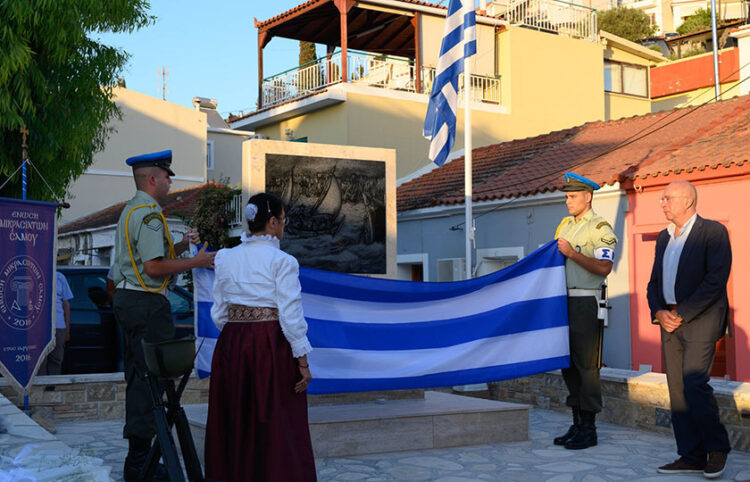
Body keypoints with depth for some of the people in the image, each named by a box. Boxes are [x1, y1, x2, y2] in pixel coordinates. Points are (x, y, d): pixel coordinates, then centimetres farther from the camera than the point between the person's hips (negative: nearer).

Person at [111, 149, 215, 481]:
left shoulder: (131, 211, 18)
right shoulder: (149, 213, -15)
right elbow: (154, 267, -21)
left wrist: (180, 246, 14)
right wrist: (196, 261, -13)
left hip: (127, 299, 11)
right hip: (147, 303, -11)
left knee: (137, 377, 14)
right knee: (150, 379, -7)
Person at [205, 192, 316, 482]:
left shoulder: (225, 259, 5)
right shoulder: (282, 262, -11)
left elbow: (219, 313, 9)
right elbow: (291, 317, -13)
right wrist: (303, 362, -7)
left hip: (231, 345, 5)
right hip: (272, 345, -5)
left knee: (235, 423, 15)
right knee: (277, 425, 4)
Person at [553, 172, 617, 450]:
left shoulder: (600, 228, -7)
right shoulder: (564, 226, 17)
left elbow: (604, 267, -17)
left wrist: (572, 253, -20)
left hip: (587, 302, -8)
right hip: (564, 302, 8)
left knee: (586, 365, -5)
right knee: (569, 364, 11)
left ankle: (589, 430, 2)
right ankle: (577, 425, 20)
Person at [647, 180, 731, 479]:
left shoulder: (713, 232, -6)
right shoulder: (664, 238, 17)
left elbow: (716, 279, -15)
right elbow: (654, 282, 18)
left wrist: (681, 314, -16)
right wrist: (659, 312, -1)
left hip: (701, 319, -7)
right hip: (671, 321, 7)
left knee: (694, 383, -15)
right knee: (677, 389, 4)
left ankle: (717, 447, 4)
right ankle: (691, 457, 10)